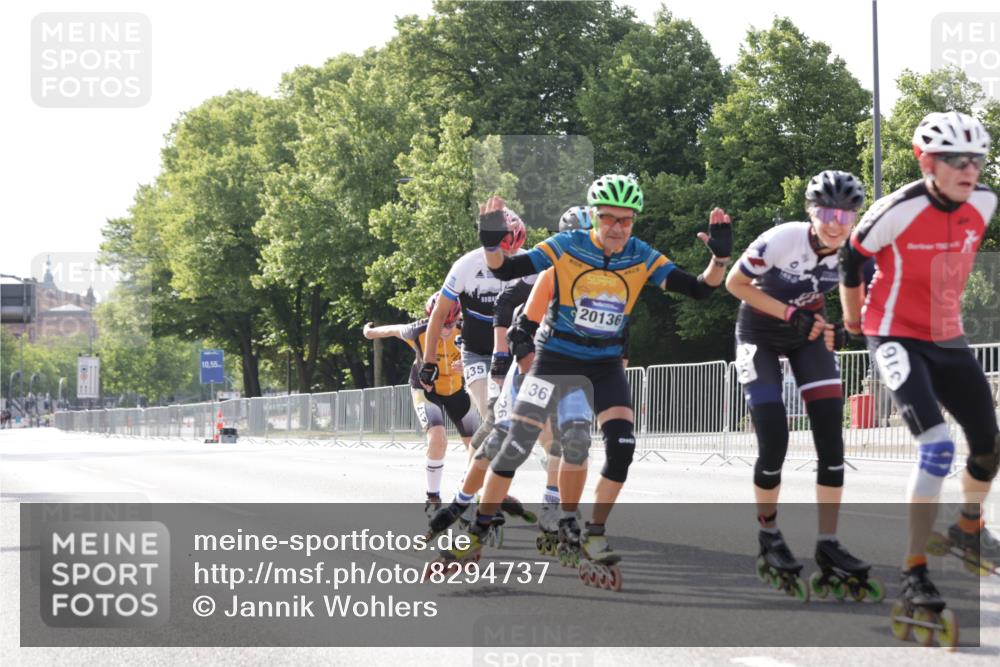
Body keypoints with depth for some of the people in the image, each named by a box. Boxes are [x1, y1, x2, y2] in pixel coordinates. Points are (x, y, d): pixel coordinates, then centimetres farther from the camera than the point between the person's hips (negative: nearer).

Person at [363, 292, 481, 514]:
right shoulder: (418, 332, -26)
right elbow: (395, 330, -5)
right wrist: (371, 331, 14)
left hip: (457, 390, 3)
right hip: (427, 389, -2)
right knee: (438, 438, -26)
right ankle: (433, 497, -10)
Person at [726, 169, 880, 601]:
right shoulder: (782, 240, -31)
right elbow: (735, 283, -18)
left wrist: (842, 329, -16)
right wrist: (790, 314, -25)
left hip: (809, 335, 4)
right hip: (760, 334, -4)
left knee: (831, 440, -8)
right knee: (774, 443, -11)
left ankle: (828, 545, 0)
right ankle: (768, 537, 11)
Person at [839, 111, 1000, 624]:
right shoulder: (900, 210, -24)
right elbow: (852, 258, -6)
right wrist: (852, 317, 9)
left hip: (947, 337, 6)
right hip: (897, 337, -6)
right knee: (938, 447, -22)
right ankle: (914, 575, -16)